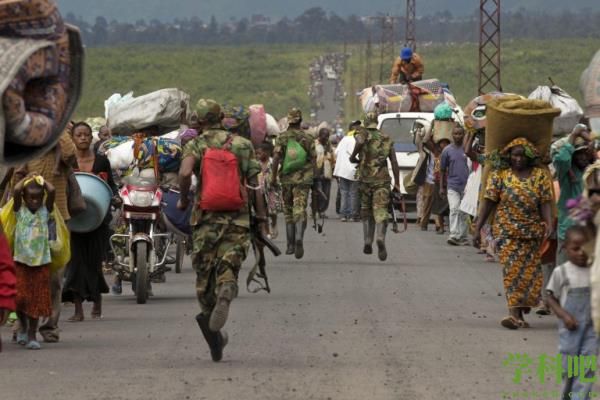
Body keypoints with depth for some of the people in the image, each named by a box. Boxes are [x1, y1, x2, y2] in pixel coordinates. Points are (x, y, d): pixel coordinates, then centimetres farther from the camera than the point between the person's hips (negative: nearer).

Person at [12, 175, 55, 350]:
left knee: (36, 299, 2)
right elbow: (16, 190, -15)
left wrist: (41, 180, 4)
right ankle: (22, 324, 22)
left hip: (41, 262, 1)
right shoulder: (20, 210, 0)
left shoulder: (45, 210, 3)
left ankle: (32, 334, 11)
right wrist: (27, 179, 0)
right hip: (21, 261, -1)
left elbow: (52, 191, -12)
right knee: (20, 297, -6)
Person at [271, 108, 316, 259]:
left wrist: (273, 177, -2)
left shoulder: (281, 138, -2)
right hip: (303, 179, -1)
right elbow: (314, 159, 1)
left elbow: (276, 158, -8)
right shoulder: (308, 138, 0)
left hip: (286, 178, 1)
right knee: (300, 211, -6)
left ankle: (290, 244, 18)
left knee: (288, 212, 14)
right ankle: (299, 237, -32)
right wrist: (312, 177, 11)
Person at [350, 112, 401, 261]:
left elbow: (360, 142, -24)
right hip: (382, 179, 0)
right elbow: (394, 162, 5)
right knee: (380, 211, -8)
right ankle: (381, 238, -33)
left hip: (365, 179, 0)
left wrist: (353, 157, -6)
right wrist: (397, 183, 8)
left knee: (366, 212, 17)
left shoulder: (362, 134, 3)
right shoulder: (387, 139, 12)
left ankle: (368, 242, 17)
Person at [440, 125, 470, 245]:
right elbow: (443, 170, 10)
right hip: (452, 185, -1)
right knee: (454, 209, -13)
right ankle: (453, 235, -18)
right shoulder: (447, 150, 3)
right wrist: (442, 187, 11)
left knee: (464, 212, 6)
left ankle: (462, 237, 14)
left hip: (466, 186, 1)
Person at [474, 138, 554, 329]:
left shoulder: (540, 175, 3)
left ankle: (518, 314, 20)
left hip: (532, 232, 2)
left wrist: (549, 223, -18)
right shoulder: (499, 175, 0)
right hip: (506, 231, -2)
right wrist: (478, 228, -6)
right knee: (512, 269, -11)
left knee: (529, 271, 5)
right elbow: (488, 202, -2)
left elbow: (545, 203, -2)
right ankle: (515, 313, -17)